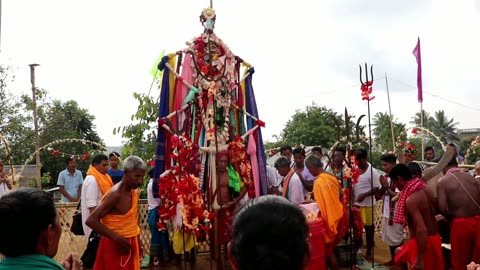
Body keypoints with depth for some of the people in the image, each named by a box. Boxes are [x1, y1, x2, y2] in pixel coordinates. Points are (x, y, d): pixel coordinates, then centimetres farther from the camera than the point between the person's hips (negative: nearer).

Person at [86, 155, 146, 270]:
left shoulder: (134, 193, 4)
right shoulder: (115, 194, -20)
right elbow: (91, 220, -25)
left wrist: (138, 240, 11)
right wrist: (116, 238, -25)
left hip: (130, 243, 8)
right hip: (115, 245, -8)